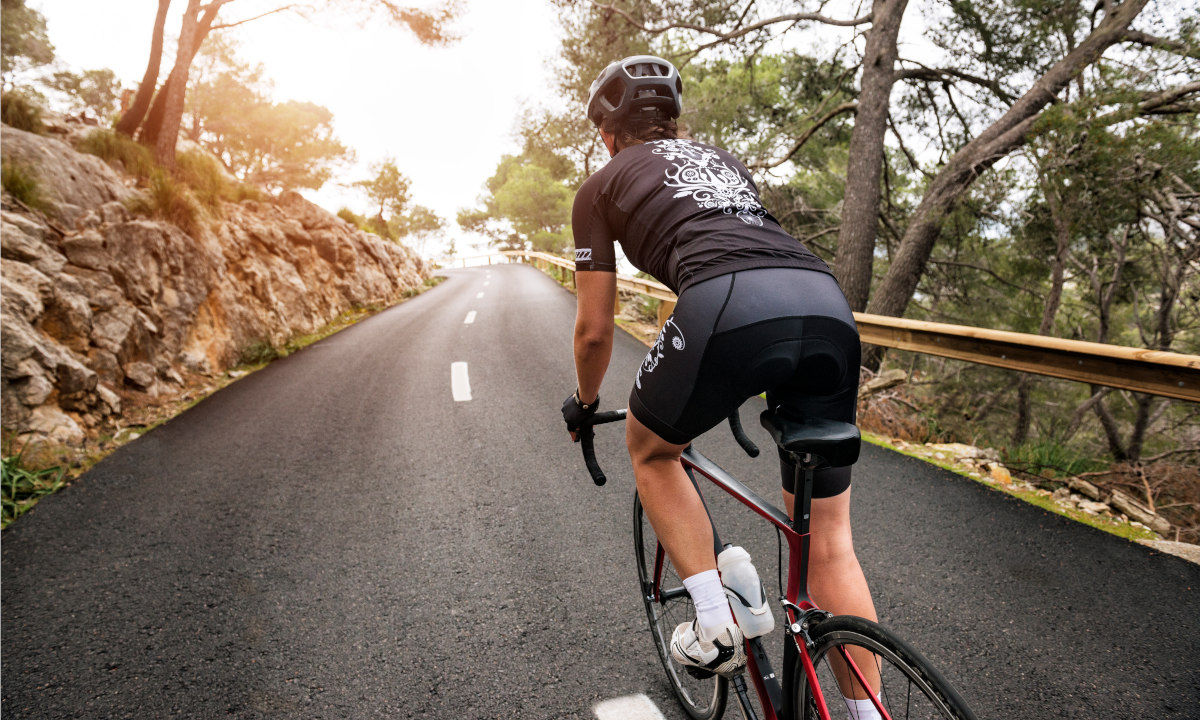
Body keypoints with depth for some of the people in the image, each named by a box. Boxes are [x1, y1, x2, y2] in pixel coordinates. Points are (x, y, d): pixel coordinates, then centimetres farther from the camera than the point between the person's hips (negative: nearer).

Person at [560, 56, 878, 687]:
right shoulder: (721, 159, 37)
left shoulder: (601, 185, 22)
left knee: (650, 449, 25)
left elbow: (594, 330, 21)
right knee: (829, 543, 16)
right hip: (829, 309, 6)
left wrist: (584, 404, 41)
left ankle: (716, 624, 20)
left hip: (728, 307, -5)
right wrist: (742, 382, 58)